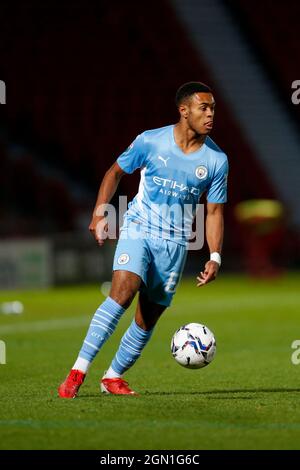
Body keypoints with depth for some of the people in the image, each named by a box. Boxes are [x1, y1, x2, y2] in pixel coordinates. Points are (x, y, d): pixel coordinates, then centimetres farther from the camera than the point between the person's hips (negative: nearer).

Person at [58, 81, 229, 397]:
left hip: (175, 243, 3)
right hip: (138, 229, -3)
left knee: (148, 318, 5)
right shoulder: (150, 142, -6)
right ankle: (78, 371, -25)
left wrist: (214, 258, -4)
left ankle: (113, 377, 24)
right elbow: (115, 172, 8)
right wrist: (100, 213, -2)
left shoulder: (217, 160, -2)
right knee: (122, 292, -25)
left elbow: (214, 211, 5)